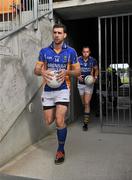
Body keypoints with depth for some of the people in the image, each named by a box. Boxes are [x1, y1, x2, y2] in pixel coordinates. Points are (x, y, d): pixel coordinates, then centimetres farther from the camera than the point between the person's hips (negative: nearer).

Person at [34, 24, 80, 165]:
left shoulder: (70, 51, -1)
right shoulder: (44, 51, 3)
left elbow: (77, 71, 4)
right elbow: (36, 70, 3)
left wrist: (67, 72, -18)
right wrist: (42, 72, -21)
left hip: (62, 90, -2)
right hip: (48, 90, 3)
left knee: (59, 122, -11)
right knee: (49, 121, 9)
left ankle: (61, 150, 11)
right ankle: (60, 113, 46)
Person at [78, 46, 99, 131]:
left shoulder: (93, 60, -6)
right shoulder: (78, 60, -7)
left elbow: (96, 70, 11)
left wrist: (95, 77, -6)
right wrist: (78, 76, -14)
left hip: (89, 84, -2)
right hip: (80, 84, 2)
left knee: (87, 103, -11)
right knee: (84, 103, 14)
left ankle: (85, 123, -7)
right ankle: (87, 117, 41)